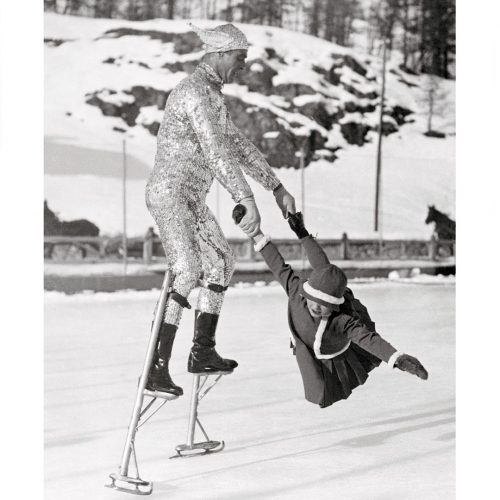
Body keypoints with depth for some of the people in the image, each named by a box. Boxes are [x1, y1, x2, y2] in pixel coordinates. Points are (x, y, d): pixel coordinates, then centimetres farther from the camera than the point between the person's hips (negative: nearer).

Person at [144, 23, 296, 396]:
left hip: (192, 198, 11)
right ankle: (158, 367, -25)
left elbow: (237, 143, 24)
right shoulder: (195, 92, -17)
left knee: (221, 262, 17)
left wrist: (277, 187, 21)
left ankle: (203, 352, 22)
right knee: (189, 271, -23)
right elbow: (217, 152, -26)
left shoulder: (213, 94, 17)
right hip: (170, 193, -11)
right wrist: (247, 200, -31)